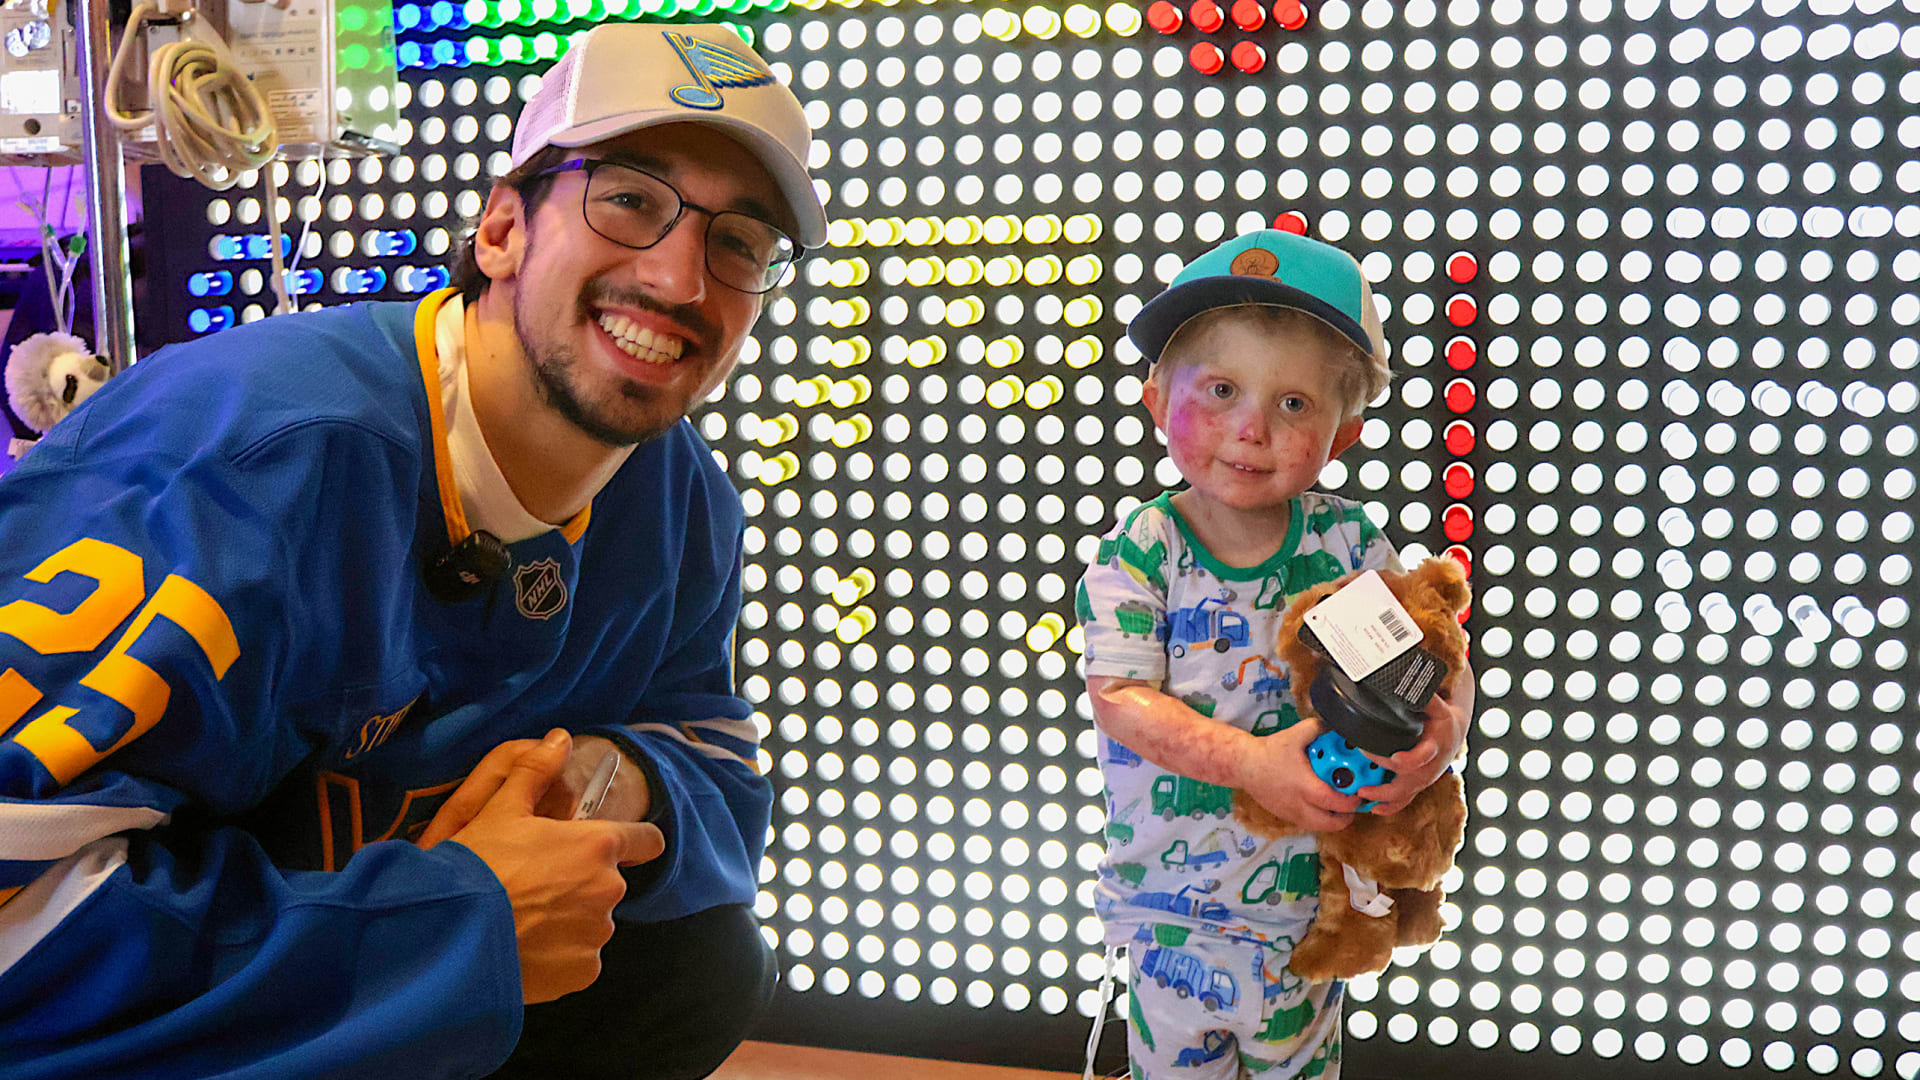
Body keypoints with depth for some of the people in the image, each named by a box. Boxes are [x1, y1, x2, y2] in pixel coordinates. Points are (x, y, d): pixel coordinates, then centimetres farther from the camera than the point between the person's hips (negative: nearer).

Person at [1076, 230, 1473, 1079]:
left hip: (1310, 894, 2)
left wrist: (1444, 724, -26)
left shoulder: (1346, 542, -6)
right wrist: (1247, 760, -33)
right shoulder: (1138, 551, -13)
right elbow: (1119, 697, -20)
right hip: (1170, 900, -2)